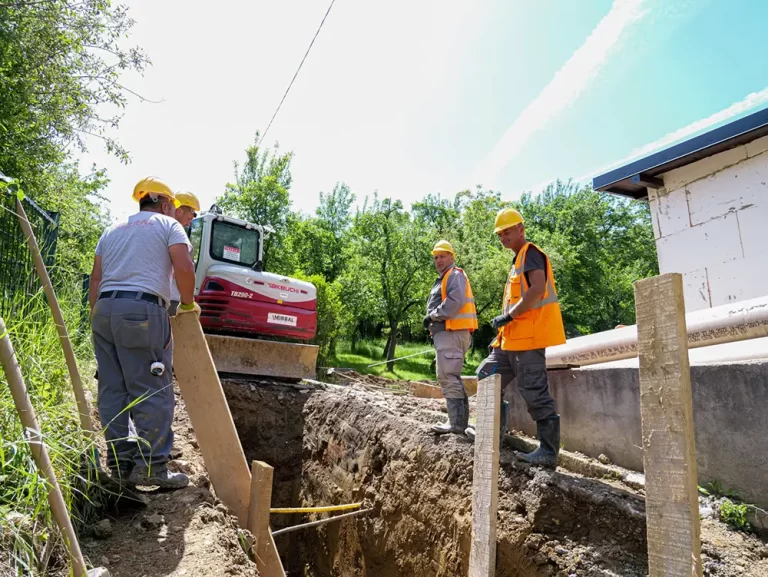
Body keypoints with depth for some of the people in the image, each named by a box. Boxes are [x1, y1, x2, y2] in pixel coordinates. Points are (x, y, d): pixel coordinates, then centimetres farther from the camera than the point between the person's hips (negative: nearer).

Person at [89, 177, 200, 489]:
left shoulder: (113, 229, 25)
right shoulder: (168, 225, 7)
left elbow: (96, 279, 19)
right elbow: (184, 267, -10)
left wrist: (96, 318, 20)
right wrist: (187, 303, 3)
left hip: (104, 308, 7)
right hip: (143, 310, -7)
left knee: (112, 390, 8)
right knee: (153, 392, -5)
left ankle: (120, 463, 11)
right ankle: (151, 466, -6)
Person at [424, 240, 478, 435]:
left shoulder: (455, 275, -6)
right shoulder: (443, 279, 27)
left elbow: (456, 301, -22)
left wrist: (432, 316, -16)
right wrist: (433, 321, 9)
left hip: (451, 333, -11)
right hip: (446, 333, 11)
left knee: (448, 378, -13)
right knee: (452, 378, 14)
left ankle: (456, 424, -11)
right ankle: (460, 421, 20)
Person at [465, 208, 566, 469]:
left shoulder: (531, 253, -7)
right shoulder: (519, 259, 22)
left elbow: (537, 289, -24)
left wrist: (508, 316, -19)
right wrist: (502, 333, 20)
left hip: (528, 336, -10)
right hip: (513, 337, 10)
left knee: (535, 393, -7)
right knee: (488, 375, 15)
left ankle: (549, 451, 1)